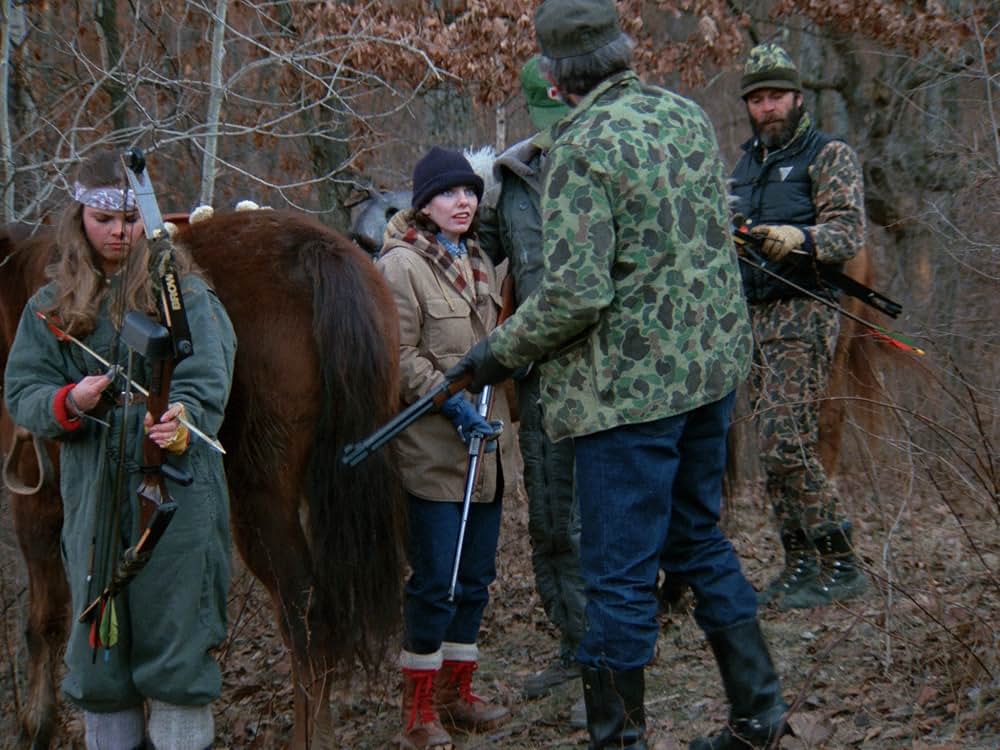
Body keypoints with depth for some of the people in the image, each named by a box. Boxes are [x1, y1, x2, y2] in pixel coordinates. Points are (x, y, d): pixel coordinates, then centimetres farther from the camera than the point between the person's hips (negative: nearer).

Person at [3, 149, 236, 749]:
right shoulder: (52, 305, 10)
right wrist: (70, 402, -14)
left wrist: (183, 426, -30)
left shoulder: (184, 292, 2)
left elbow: (207, 380, -9)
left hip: (178, 486, -3)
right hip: (93, 492, 3)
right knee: (100, 635, 9)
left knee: (177, 632, -2)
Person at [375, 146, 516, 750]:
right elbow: (402, 356, -15)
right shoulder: (402, 265, -9)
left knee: (476, 575, 12)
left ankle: (457, 692, 24)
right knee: (436, 580, -5)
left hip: (487, 446, 8)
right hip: (434, 449, -8)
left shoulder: (480, 263, 15)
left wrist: (499, 409, 16)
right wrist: (453, 404, -21)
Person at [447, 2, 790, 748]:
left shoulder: (582, 149, -17)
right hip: (713, 365, 8)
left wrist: (497, 352, -9)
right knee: (699, 534, 22)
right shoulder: (688, 115, 6)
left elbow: (574, 294, -23)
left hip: (631, 386, -8)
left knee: (621, 573, 1)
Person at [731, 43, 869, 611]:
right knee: (777, 447, 7)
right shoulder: (747, 164, 19)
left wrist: (798, 237, -34)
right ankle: (800, 563, 13)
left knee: (787, 445, -15)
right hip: (755, 317, 8)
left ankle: (841, 566, -7)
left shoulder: (830, 156, -4)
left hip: (802, 318, -8)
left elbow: (849, 232, -15)